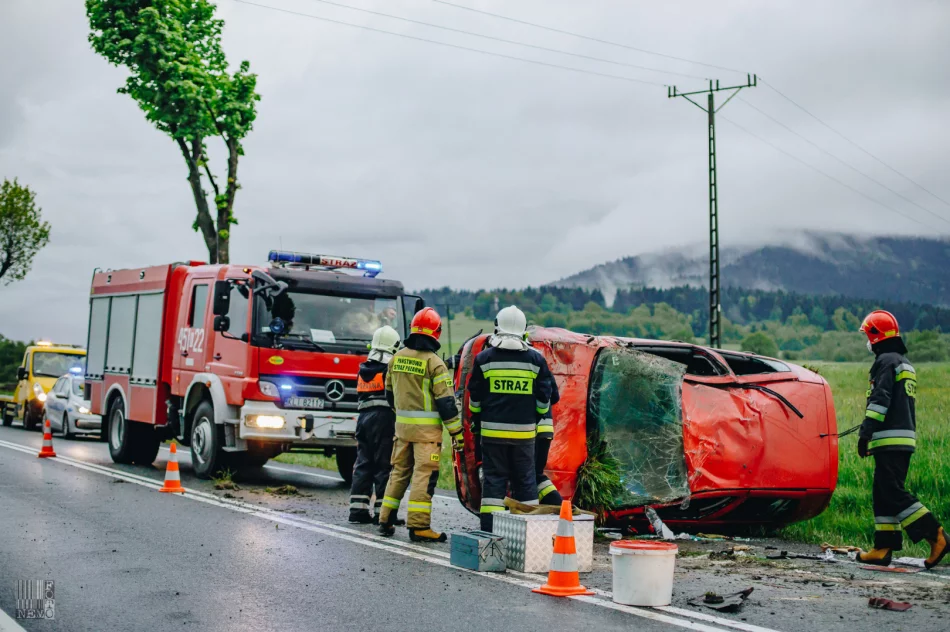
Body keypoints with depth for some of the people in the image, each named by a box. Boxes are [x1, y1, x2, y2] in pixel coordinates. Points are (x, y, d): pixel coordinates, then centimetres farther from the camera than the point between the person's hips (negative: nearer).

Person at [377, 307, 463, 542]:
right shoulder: (434, 362, -13)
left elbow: (389, 392, 18)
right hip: (426, 428, -6)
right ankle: (418, 526, -7)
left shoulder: (397, 357, 6)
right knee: (424, 474, -5)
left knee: (399, 471, 15)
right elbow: (445, 400, -13)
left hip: (402, 425, 6)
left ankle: (386, 521, 18)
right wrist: (456, 431, -8)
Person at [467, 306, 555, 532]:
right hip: (524, 431, 1)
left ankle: (489, 528, 2)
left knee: (493, 478, 5)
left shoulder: (484, 358, -1)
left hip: (492, 430, 0)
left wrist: (477, 422, 18)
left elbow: (475, 397, 4)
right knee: (525, 479, 9)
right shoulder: (535, 359, 1)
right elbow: (544, 398, 6)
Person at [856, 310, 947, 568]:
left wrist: (865, 433, -19)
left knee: (893, 493, -11)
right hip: (905, 437, 10)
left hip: (890, 440, -10)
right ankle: (884, 547, 8)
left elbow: (880, 401, -18)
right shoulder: (904, 364, 23)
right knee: (883, 493, 9)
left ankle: (935, 535, -15)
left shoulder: (886, 361, -9)